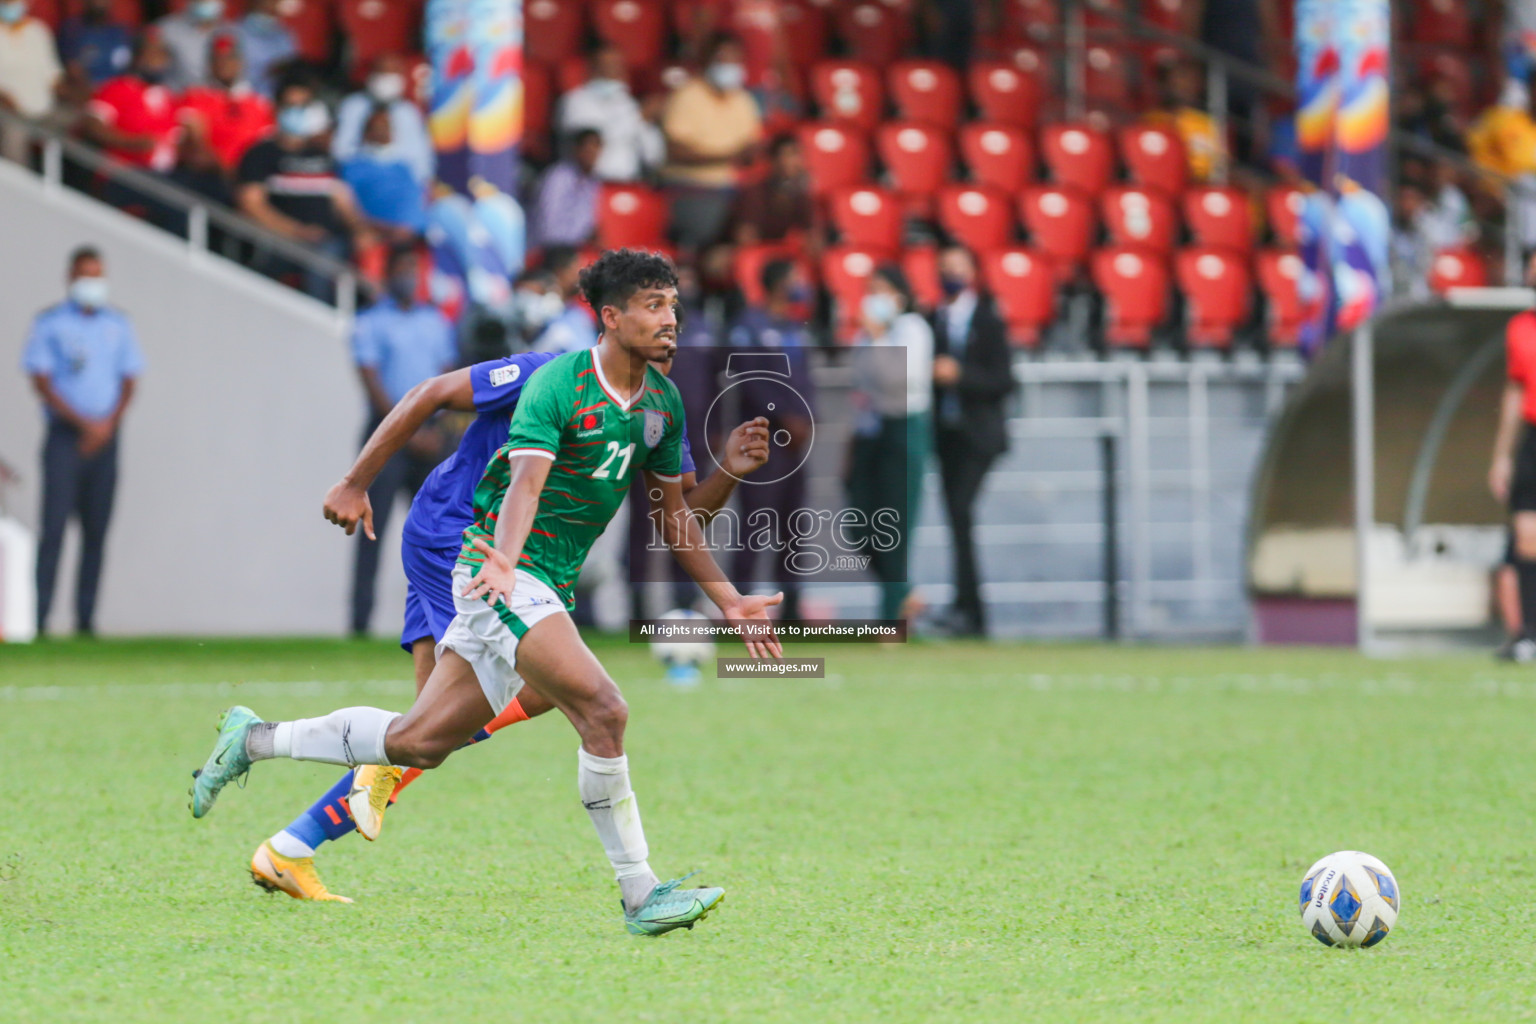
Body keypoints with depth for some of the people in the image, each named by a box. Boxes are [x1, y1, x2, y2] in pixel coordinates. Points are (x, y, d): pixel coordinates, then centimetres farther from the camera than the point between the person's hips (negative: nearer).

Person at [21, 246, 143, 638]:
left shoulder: (118, 325, 13)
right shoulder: (50, 323, 2)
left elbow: (129, 381, 13)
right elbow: (41, 381, -4)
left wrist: (108, 423, -5)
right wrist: (83, 422, -12)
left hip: (105, 439, 4)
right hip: (65, 435, -4)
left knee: (97, 530, 1)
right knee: (54, 526, -11)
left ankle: (85, 619, 3)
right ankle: (39, 617, -13)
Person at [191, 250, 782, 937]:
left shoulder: (663, 403, 9)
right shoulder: (555, 385, -15)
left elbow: (674, 514, 20)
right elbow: (524, 485, -27)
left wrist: (728, 600, 17)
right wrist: (504, 563, -45)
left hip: (549, 589, 8)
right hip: (500, 572, -8)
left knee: (417, 741, 8)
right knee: (602, 710, -22)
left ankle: (254, 739, 24)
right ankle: (640, 895, -16)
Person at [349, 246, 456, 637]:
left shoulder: (436, 321, 15)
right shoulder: (371, 322, 1)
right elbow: (372, 382, -7)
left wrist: (438, 431, -2)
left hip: (428, 437, 5)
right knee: (374, 527, -9)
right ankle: (360, 618, -10)